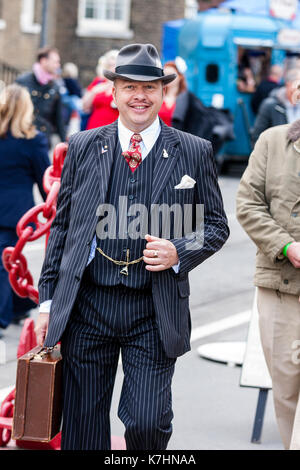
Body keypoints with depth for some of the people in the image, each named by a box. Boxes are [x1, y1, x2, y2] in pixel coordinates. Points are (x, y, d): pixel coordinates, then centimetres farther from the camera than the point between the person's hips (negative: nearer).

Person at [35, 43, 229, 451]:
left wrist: (179, 253, -11)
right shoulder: (83, 147, 7)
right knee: (82, 427, 7)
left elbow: (216, 225, 9)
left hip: (155, 313, -1)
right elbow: (62, 226, 11)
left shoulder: (194, 153, 3)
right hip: (86, 306, 2)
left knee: (147, 423, -7)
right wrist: (48, 299, 9)